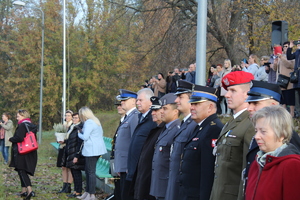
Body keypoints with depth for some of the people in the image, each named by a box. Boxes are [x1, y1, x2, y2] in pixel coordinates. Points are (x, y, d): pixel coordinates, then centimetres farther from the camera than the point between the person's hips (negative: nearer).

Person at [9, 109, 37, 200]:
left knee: (21, 171, -7)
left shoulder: (22, 125, -14)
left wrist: (11, 139, -7)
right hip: (31, 154, 9)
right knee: (24, 171, 17)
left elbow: (19, 138, -24)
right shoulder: (32, 126, 12)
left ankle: (29, 189, -21)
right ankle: (24, 191, 20)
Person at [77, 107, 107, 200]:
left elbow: (85, 137, -20)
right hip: (96, 149, 10)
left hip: (91, 150, -10)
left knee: (91, 172, -7)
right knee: (87, 171, 17)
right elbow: (101, 133, 22)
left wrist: (79, 133, 2)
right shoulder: (96, 121, 16)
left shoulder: (89, 123, -15)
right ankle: (87, 192, 22)